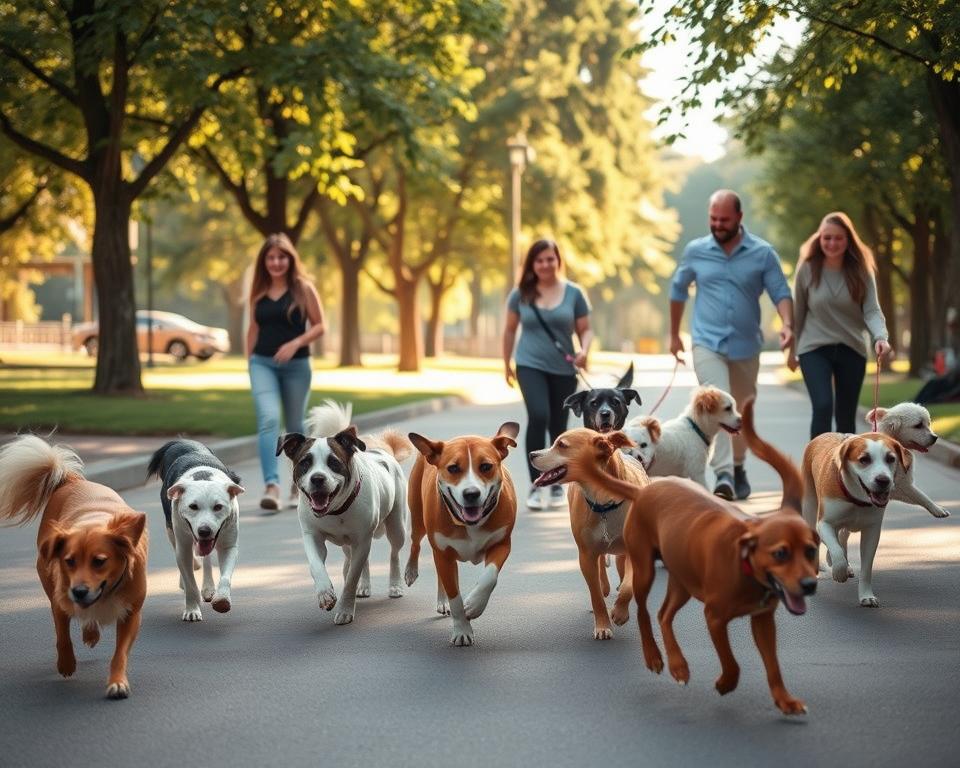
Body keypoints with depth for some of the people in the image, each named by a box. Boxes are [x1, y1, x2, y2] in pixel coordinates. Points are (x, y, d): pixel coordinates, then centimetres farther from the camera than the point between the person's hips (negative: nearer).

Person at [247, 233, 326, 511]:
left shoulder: (303, 288, -1)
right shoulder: (258, 292, 9)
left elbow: (320, 326, -3)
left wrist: (295, 343, -17)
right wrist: (249, 360, 15)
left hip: (296, 365, -1)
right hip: (262, 363, 1)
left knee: (295, 426, 11)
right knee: (268, 419, -19)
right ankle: (271, 485, -28)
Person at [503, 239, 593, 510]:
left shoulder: (574, 293, 0)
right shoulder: (521, 294, 1)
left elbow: (585, 329, 4)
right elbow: (510, 329, 12)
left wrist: (584, 351, -16)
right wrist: (507, 364, 14)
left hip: (563, 369, 1)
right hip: (530, 366, -1)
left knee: (558, 427, 10)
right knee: (538, 417, -22)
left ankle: (556, 484, 27)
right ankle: (536, 485, -16)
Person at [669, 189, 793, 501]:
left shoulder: (763, 253, -2)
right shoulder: (695, 251, 2)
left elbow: (780, 292, -5)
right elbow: (678, 289, 15)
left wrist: (787, 323, -25)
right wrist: (674, 334, 18)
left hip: (746, 346, 1)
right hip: (707, 344, -1)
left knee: (743, 413, 16)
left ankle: (738, 467, 37)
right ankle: (723, 475, -29)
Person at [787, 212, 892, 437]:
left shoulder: (861, 271, -4)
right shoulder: (807, 269, -6)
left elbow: (872, 310, -12)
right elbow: (798, 311, 4)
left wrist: (881, 337, -31)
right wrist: (792, 349, 11)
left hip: (851, 350, 2)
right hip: (814, 349, -2)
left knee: (846, 416, 9)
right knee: (823, 406, -20)